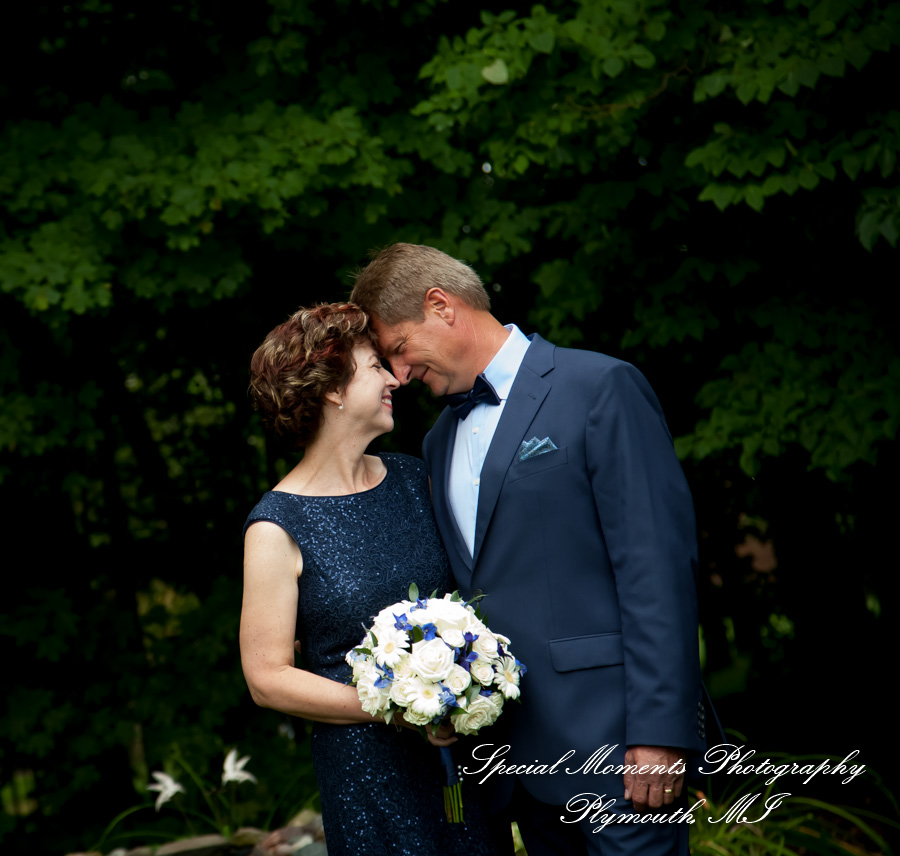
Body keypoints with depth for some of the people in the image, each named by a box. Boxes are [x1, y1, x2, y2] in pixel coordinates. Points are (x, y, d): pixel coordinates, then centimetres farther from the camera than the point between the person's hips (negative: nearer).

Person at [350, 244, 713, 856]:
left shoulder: (601, 387, -7)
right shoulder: (441, 441, 19)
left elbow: (657, 563, -13)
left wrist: (660, 731, -18)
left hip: (610, 739, -7)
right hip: (518, 749, 7)